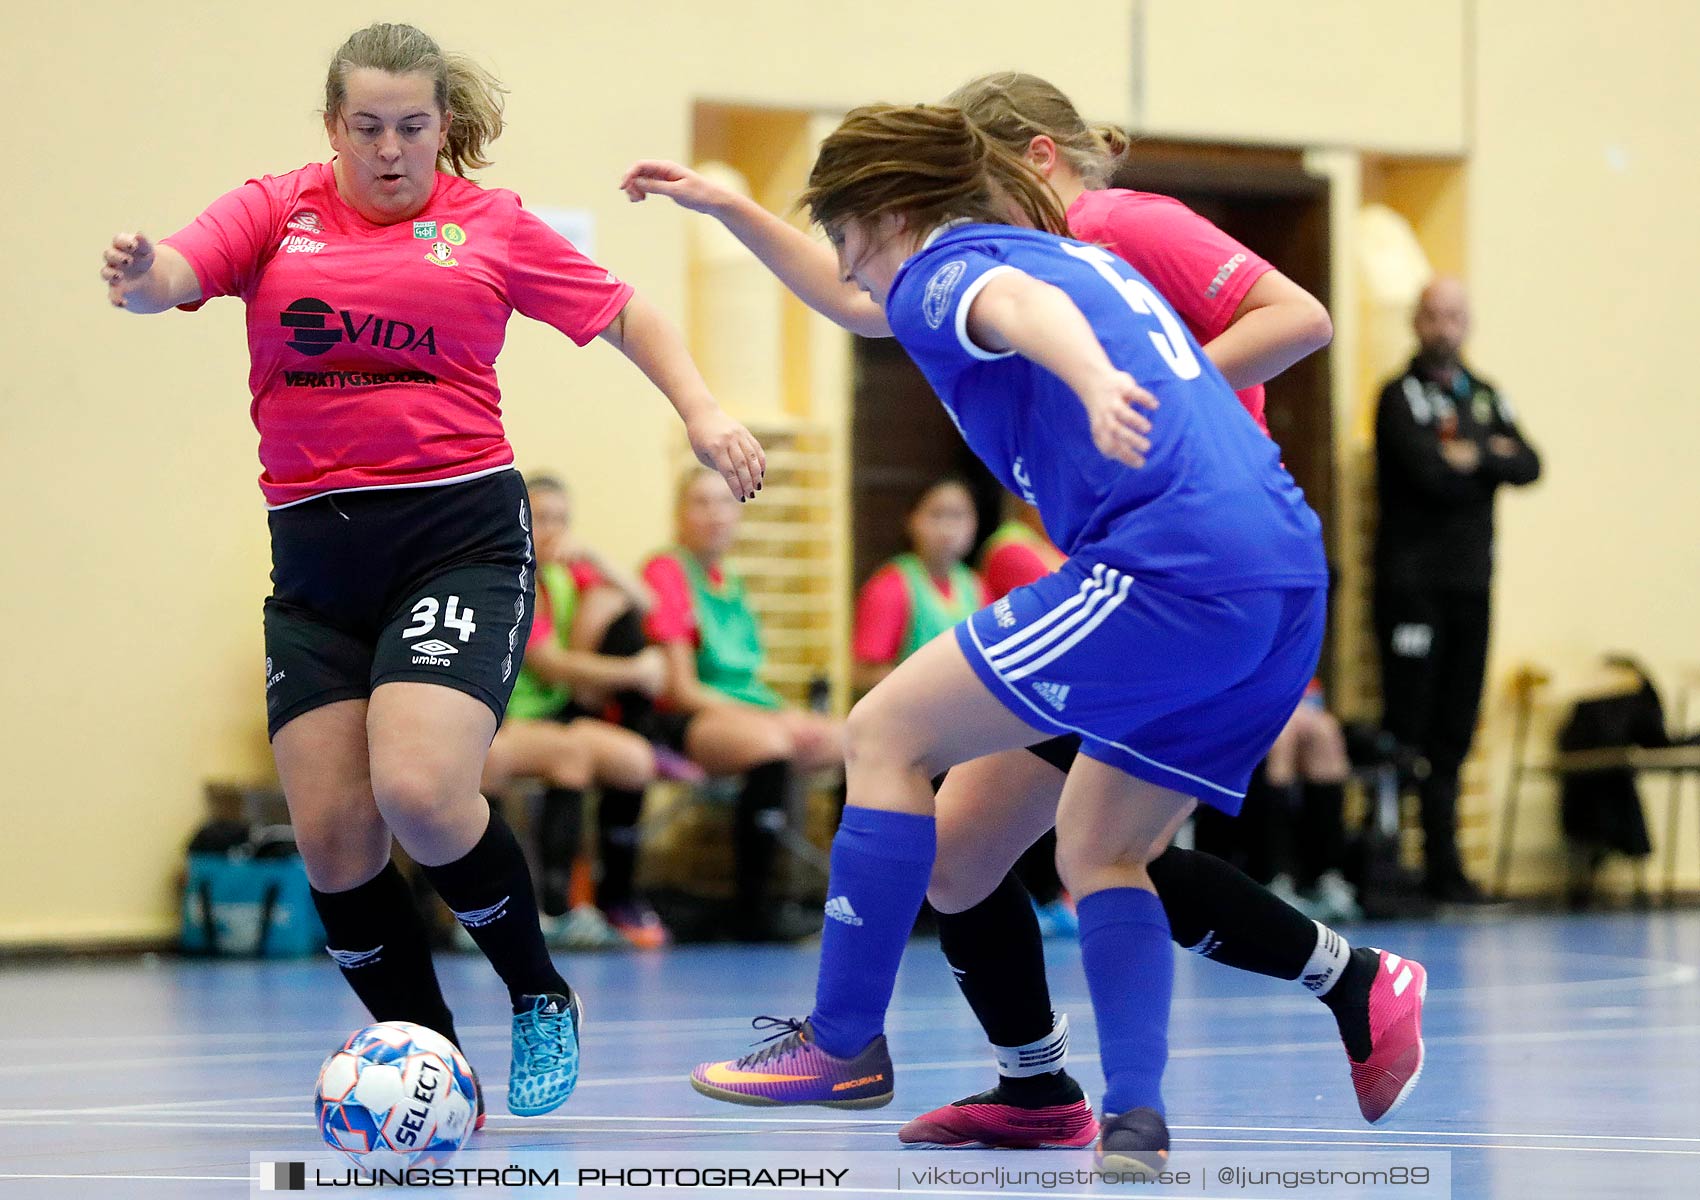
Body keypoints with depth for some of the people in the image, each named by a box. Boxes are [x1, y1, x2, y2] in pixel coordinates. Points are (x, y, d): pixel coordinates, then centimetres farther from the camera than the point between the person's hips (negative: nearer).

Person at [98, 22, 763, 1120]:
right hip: (314, 550, 3)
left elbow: (624, 315, 17)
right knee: (331, 834, -5)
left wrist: (702, 412, 2)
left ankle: (541, 1000, 4)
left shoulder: (489, 225, 7)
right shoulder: (276, 212, 8)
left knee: (421, 792, -22)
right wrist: (140, 276, -33)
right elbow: (177, 272, -10)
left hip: (461, 536, -3)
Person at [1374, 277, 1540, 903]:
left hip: (1470, 584, 6)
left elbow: (1527, 467, 4)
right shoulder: (1400, 396, -2)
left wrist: (1473, 456, -11)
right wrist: (1494, 460, -3)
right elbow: (1429, 472, -17)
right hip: (1412, 585, -6)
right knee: (1406, 728, -9)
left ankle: (1443, 863, 12)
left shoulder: (1485, 397, 17)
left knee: (1453, 734, 8)